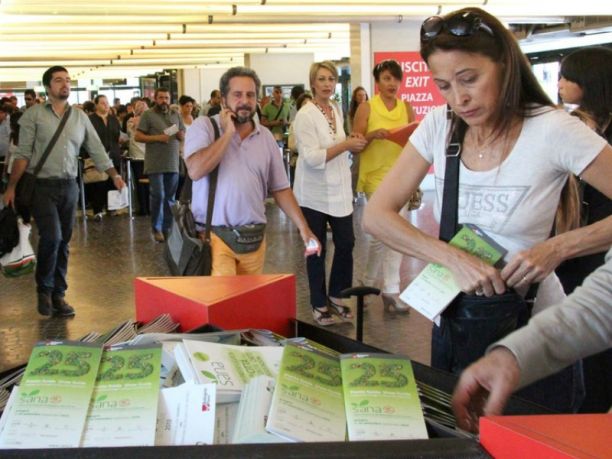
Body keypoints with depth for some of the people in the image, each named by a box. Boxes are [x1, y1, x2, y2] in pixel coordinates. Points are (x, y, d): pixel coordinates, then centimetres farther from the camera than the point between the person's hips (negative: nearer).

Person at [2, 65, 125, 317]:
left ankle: (58, 294, 19)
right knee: (51, 237, -15)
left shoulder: (80, 117, 9)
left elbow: (97, 150, 8)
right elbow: (23, 154, -4)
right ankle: (44, 290, 8)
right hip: (42, 186, -4)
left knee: (63, 242, 8)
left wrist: (114, 175, -3)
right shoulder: (34, 114, -2)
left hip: (69, 186, 4)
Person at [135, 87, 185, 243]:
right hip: (155, 164, -4)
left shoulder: (176, 115, 12)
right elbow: (138, 136, -6)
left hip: (173, 163, 4)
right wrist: (157, 138, -16)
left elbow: (183, 136, 16)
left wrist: (181, 135, -7)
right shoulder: (148, 115, -2)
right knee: (158, 196, -5)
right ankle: (156, 228, 8)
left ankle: (167, 228, 17)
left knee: (170, 197, 9)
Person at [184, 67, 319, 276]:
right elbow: (195, 171, -21)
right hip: (214, 236, -4)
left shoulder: (266, 137, 9)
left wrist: (303, 227, 3)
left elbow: (280, 188, 12)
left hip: (254, 238, 5)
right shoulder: (204, 126, -3)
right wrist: (228, 133, -14)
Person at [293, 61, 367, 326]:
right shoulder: (305, 115, -13)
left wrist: (352, 143, 4)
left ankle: (336, 295, 24)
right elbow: (312, 157, -21)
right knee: (317, 249, 5)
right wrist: (346, 145, -22)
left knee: (346, 243, 5)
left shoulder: (337, 110, 9)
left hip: (339, 190, 6)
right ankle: (319, 304, 20)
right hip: (315, 193, -6)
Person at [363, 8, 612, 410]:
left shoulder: (553, 131, -17)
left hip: (529, 324, -4)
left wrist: (557, 248, -26)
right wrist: (454, 258, -23)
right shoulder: (438, 127, -5)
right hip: (453, 319, 4)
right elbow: (376, 215, -10)